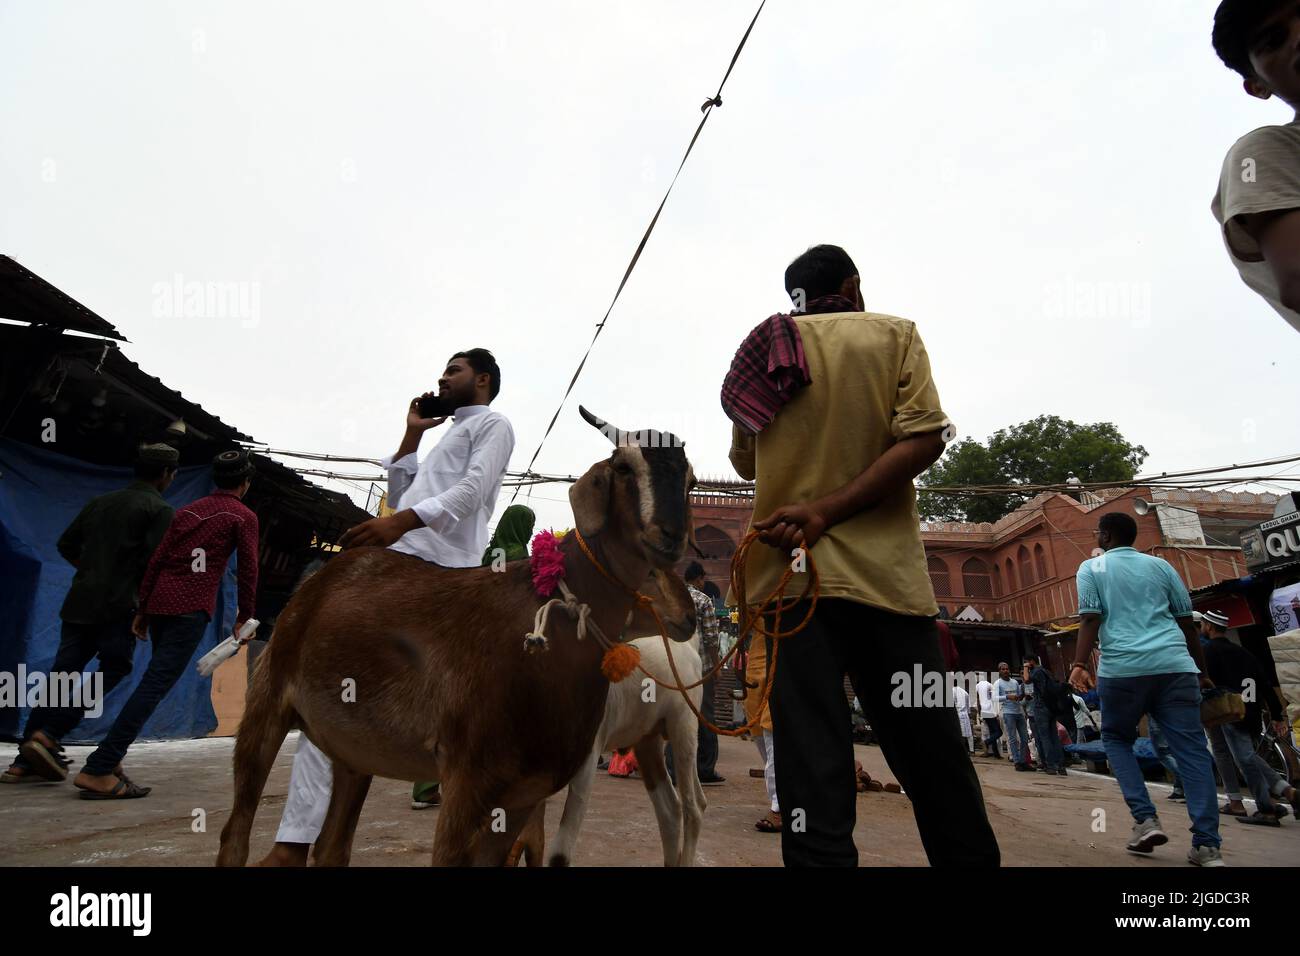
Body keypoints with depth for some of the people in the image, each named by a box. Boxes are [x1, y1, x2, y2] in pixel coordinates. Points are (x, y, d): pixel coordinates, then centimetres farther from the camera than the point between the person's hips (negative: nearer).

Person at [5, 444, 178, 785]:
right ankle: (48, 734, -8)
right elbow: (154, 562, -15)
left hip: (80, 601, 7)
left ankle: (25, 761, 9)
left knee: (61, 676, 8)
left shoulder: (101, 501, 15)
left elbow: (65, 545, 18)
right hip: (120, 606, -7)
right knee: (112, 671, 4)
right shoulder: (159, 510, -6)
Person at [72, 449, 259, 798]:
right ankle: (98, 770, -12)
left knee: (158, 678, 18)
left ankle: (111, 755, 15)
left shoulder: (188, 510, 19)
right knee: (156, 683, -8)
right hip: (192, 608, -7)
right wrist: (244, 617, 8)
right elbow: (248, 571, -1)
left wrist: (142, 608, 16)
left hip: (160, 601, 7)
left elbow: (157, 559, 14)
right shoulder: (243, 517, 2)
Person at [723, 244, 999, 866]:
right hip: (884, 573, -1)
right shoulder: (894, 335, 5)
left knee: (811, 762, 1)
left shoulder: (765, 348, 10)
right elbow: (923, 438, -10)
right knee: (931, 759, 11)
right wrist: (828, 510, -14)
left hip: (791, 572, 2)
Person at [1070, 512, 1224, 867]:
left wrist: (1080, 664, -9)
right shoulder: (1160, 565, 18)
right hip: (1175, 665, 3)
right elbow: (1187, 623, 17)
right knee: (1192, 749, 4)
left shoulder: (1092, 567, 8)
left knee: (1116, 739, 15)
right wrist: (1202, 672, 23)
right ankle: (1207, 846, 0)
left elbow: (1090, 619, -5)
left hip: (1122, 668, -3)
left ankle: (1145, 819, 3)